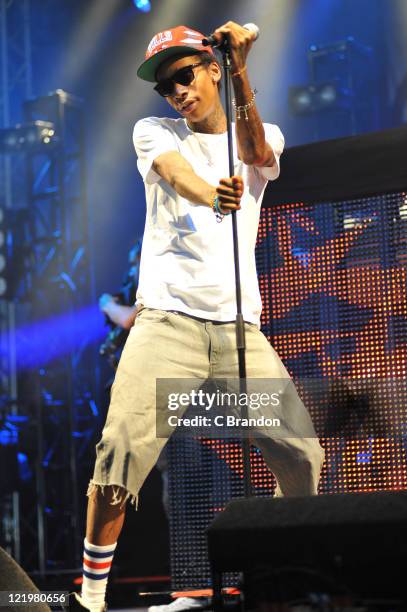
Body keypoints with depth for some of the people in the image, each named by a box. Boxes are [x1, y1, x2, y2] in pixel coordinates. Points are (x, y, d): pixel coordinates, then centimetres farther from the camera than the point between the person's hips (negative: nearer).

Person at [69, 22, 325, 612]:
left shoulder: (261, 137, 14)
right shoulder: (154, 132, 11)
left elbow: (254, 153, -12)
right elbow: (177, 174, -13)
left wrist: (239, 72, -30)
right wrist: (211, 195, -38)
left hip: (239, 327, 2)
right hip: (165, 322, -2)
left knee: (303, 455, -3)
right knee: (122, 453, -19)